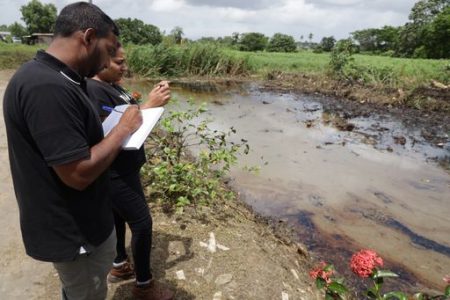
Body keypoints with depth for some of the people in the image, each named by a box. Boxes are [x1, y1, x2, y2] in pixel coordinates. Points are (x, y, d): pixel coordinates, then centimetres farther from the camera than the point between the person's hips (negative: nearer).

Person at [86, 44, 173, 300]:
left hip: (122, 169, 10)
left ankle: (120, 266, 41)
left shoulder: (112, 86, 9)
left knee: (119, 216, 21)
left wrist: (153, 98, -4)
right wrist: (148, 105, -28)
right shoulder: (94, 90, -21)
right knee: (142, 223, -1)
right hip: (115, 174, -10)